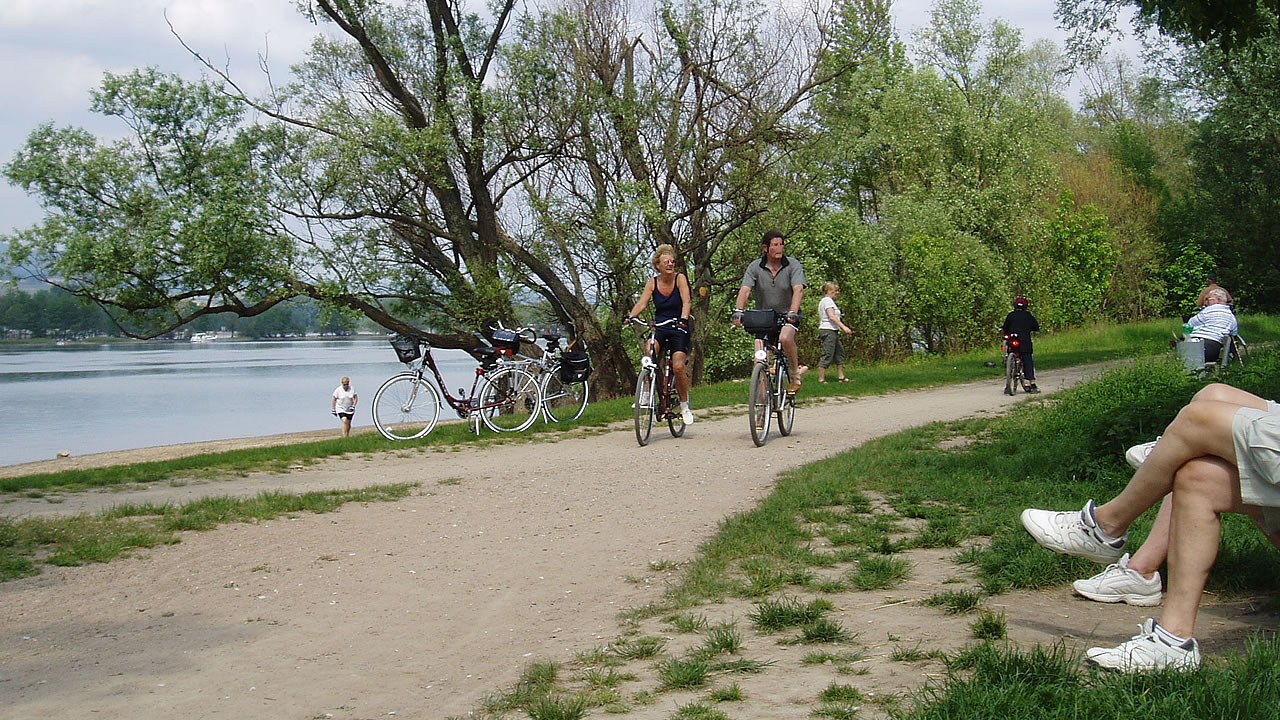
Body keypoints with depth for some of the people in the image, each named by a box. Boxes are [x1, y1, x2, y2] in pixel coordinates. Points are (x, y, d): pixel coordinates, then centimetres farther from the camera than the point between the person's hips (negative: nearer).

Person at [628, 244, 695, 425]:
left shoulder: (680, 279, -5)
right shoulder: (653, 282, 2)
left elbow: (686, 302, -18)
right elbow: (642, 303, -8)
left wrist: (684, 319, -37)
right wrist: (631, 317, -28)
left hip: (679, 330, -2)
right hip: (659, 329, 2)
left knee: (678, 367, -20)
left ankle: (685, 405, 3)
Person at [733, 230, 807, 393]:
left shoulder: (793, 265, -9)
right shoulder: (755, 266, -5)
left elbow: (798, 289, -23)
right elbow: (745, 289, -16)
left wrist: (793, 312, -40)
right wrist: (738, 310, -34)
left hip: (787, 316, -2)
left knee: (785, 338, -34)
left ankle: (797, 373, -12)